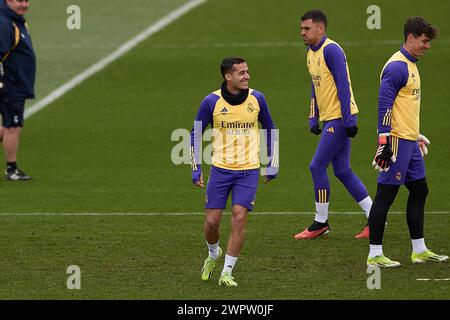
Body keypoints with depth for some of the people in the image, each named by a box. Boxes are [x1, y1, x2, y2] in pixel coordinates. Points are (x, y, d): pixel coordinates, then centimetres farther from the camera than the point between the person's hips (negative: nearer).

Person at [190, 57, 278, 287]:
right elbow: (196, 135, 4)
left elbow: (270, 129, 14)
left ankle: (227, 273, -5)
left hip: (248, 171, 0)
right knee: (211, 221, -1)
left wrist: (272, 164, 11)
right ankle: (213, 254, 33)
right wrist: (196, 169, 0)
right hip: (220, 170, 0)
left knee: (239, 217, -13)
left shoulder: (256, 99, -2)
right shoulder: (211, 102, -7)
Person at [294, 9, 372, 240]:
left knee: (317, 167, -7)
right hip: (329, 119, 9)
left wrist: (349, 120, -21)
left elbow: (343, 85, -19)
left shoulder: (331, 50, -15)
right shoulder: (311, 54, 14)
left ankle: (321, 223, 2)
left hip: (339, 118, -9)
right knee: (343, 171, 8)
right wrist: (313, 120, 19)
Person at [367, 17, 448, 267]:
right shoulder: (397, 67, -15)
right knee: (386, 194, -6)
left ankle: (419, 250, 20)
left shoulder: (411, 65, 17)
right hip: (397, 141, -10)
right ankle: (375, 254, -3)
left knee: (419, 191, 13)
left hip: (410, 142, 10)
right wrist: (384, 141, -24)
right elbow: (384, 105, -20)